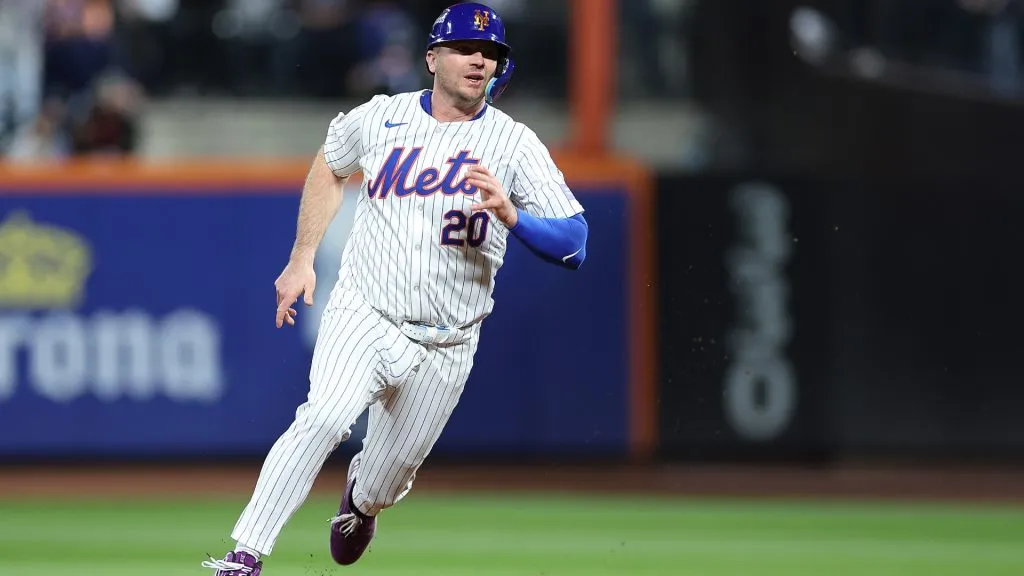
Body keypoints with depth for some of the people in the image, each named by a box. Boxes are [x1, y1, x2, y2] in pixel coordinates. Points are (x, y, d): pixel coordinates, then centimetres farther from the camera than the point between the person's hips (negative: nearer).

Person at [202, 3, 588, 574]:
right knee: (324, 418, -28)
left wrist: (509, 214, -29)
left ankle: (360, 504, 49)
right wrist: (301, 260, 17)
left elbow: (573, 244, -11)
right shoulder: (379, 117, 1)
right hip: (363, 317, -1)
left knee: (387, 478, 11)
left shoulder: (515, 144, -5)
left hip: (444, 349, 1)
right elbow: (330, 167, 23)